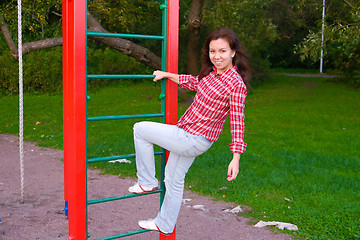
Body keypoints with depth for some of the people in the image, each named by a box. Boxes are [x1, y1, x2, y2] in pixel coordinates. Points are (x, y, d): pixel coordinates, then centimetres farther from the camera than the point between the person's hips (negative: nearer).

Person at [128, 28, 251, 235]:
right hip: (189, 136, 8)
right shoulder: (212, 72, 3)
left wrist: (236, 158, -20)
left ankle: (147, 182, 11)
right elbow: (194, 83, 22)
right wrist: (167, 75, 26)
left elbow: (237, 120, -19)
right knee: (174, 179, 22)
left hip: (193, 140, -8)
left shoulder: (236, 84, -20)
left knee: (140, 129, -2)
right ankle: (165, 225, 41)